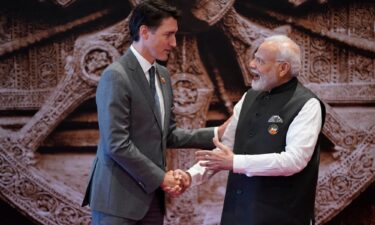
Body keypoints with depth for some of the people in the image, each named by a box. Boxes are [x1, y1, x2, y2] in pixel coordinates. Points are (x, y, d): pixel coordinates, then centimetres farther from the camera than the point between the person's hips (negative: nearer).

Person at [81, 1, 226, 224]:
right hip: (119, 195, -7)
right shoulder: (116, 76, -15)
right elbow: (117, 145, -20)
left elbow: (168, 135, 12)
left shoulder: (162, 74, 10)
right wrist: (160, 177, -13)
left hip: (151, 194, 8)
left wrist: (215, 134, 2)